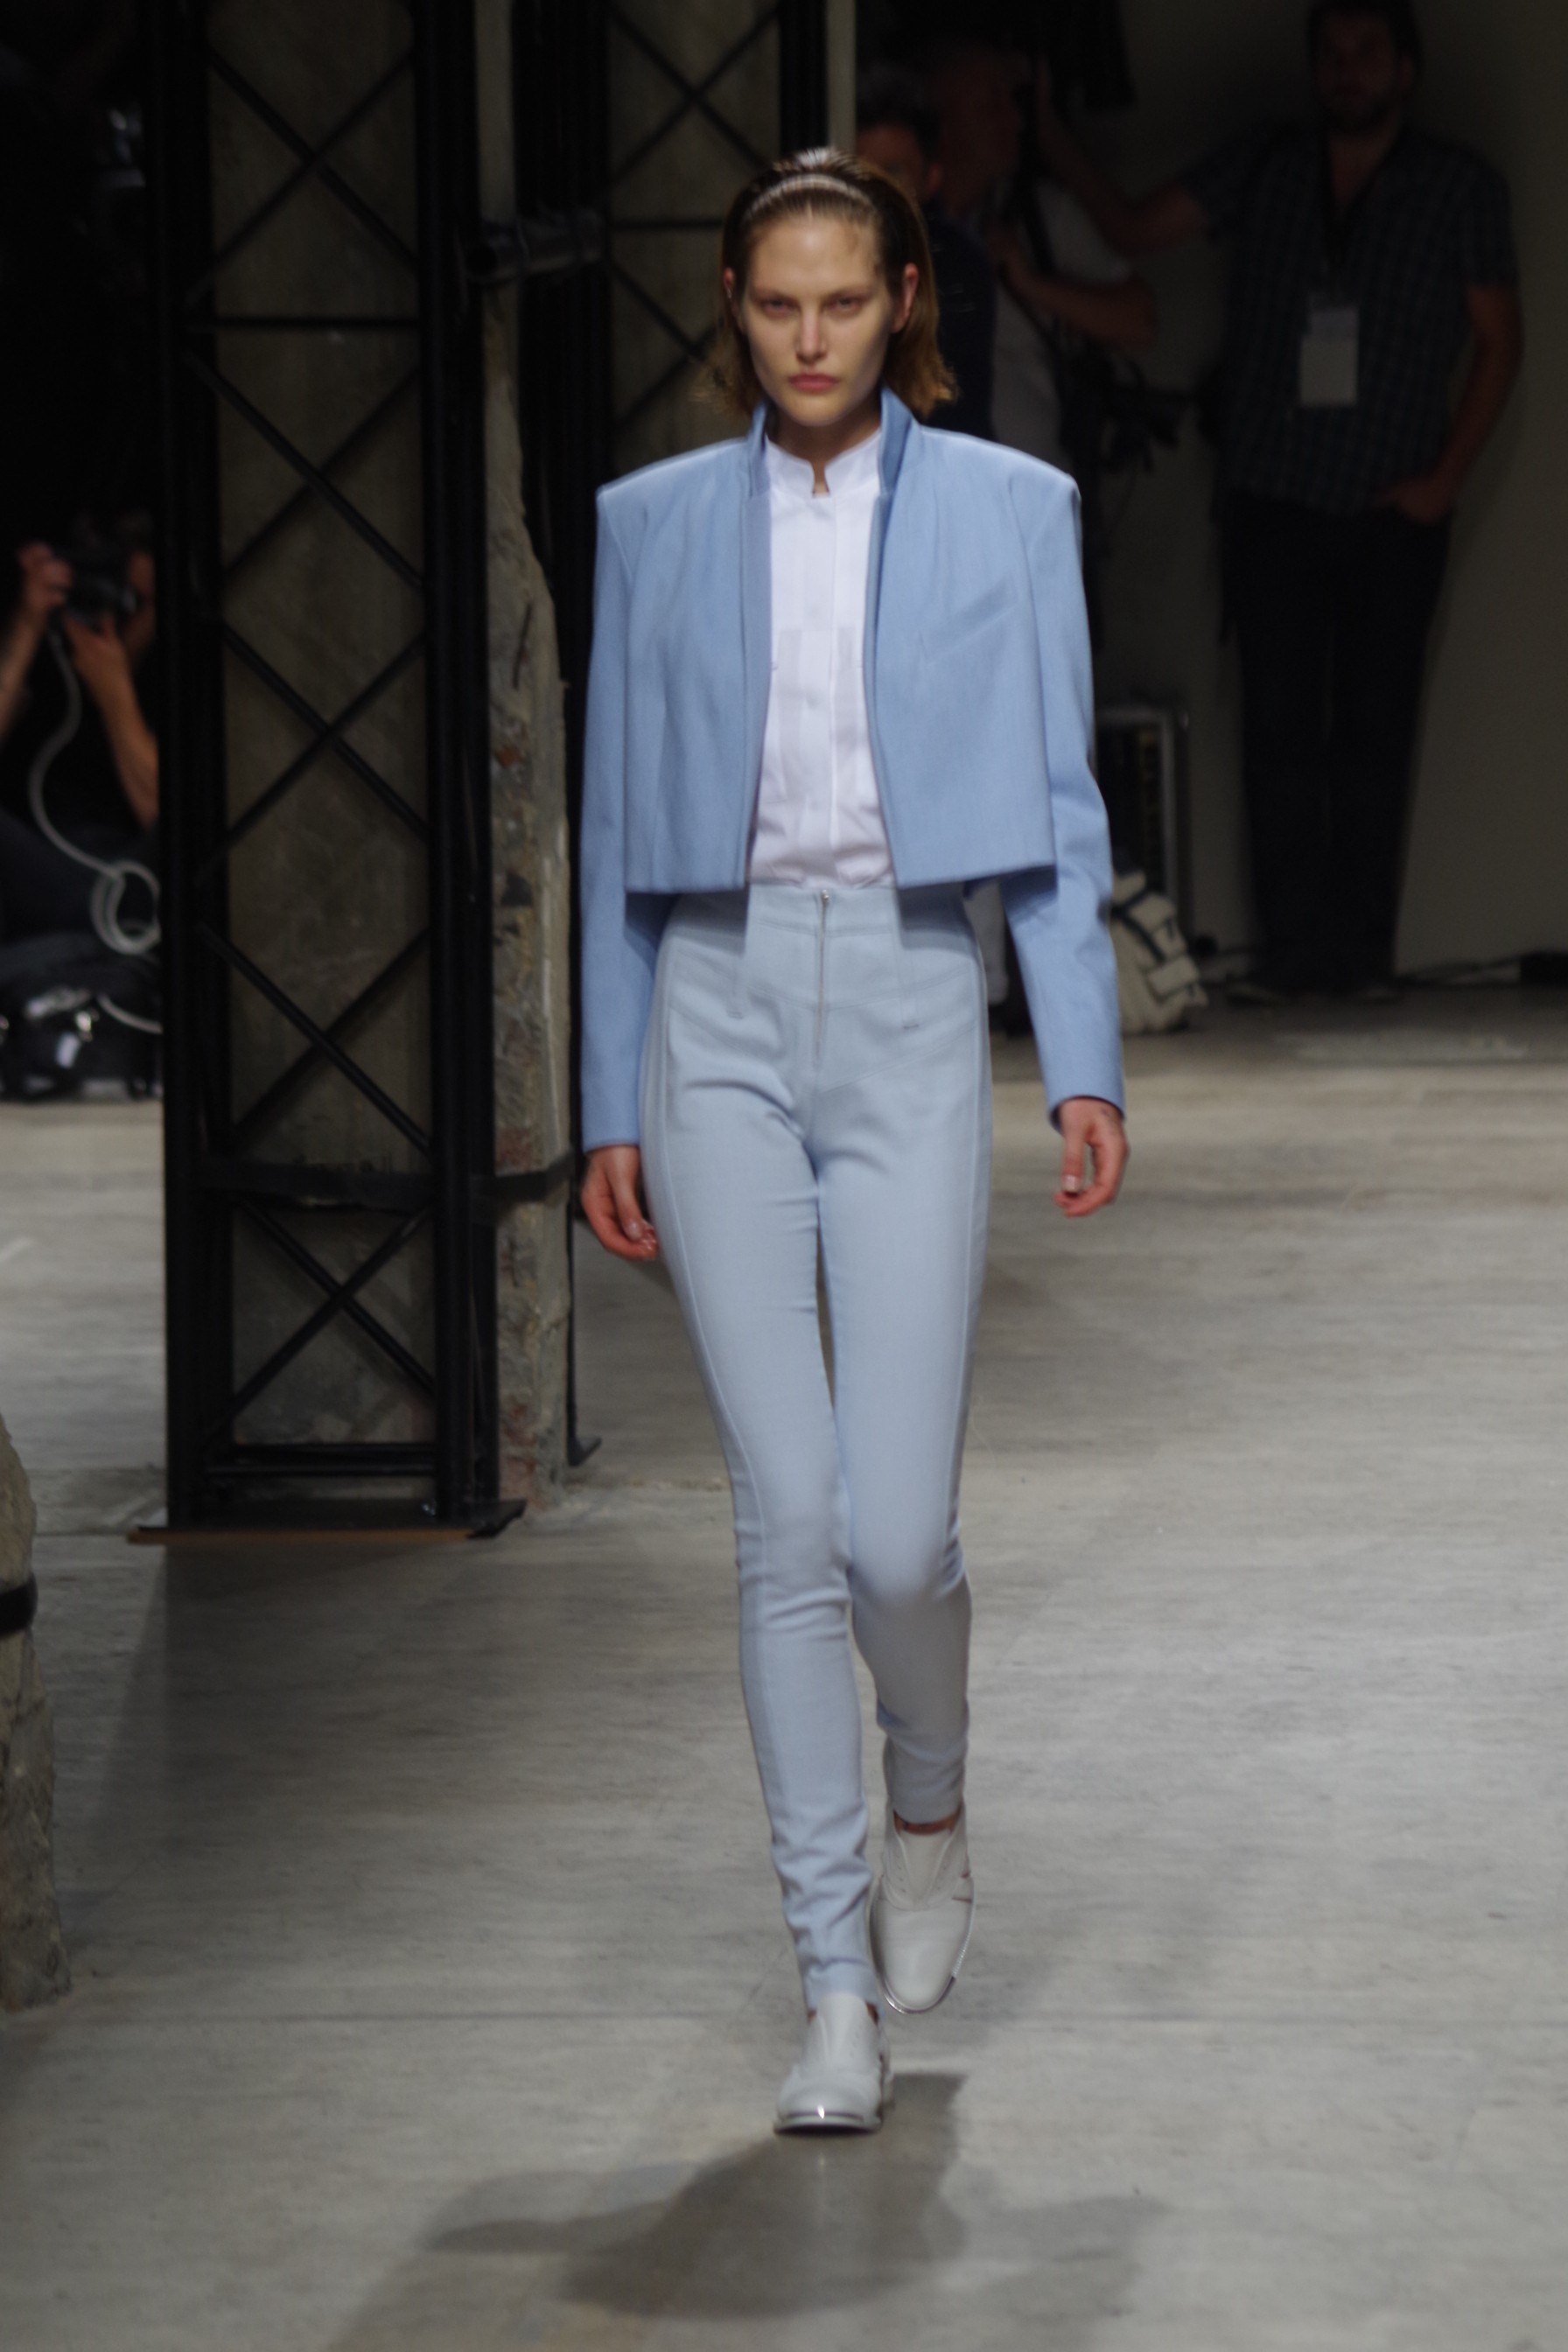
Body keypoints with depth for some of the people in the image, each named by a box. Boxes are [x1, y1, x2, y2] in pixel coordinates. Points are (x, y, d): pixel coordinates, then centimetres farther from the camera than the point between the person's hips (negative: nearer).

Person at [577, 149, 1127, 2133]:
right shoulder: (657, 524, 9)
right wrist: (610, 1109, 8)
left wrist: (1084, 1063, -6)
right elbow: (619, 829, 12)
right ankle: (838, 1990, 2)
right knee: (788, 1521, -4)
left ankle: (928, 1812, 26)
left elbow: (1053, 810, 4)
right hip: (719, 1017, 1)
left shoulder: (1005, 512, 6)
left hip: (909, 1015, -1)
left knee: (896, 1525, -8)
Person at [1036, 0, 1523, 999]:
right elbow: (1135, 229, 4)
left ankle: (1366, 947, 3)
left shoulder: (1461, 185, 3)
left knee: (1375, 730, -2)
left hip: (1393, 506, -2)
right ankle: (1294, 945, 3)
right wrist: (1052, 137, -10)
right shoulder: (1260, 169, 8)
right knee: (1279, 730, -1)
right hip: (1274, 500, 2)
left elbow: (1500, 341, 5)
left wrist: (1445, 477, -3)